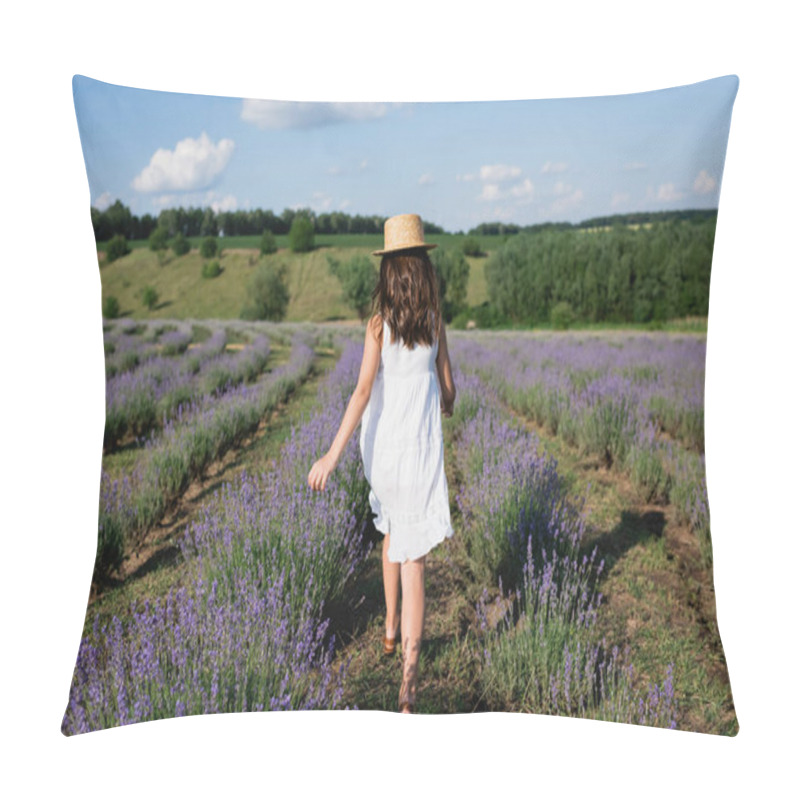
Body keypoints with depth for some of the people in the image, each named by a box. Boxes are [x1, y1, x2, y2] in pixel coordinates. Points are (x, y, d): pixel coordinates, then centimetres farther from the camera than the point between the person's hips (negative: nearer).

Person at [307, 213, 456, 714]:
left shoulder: (379, 323, -7)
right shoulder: (435, 320, -1)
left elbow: (364, 391, -16)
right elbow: (447, 382, 7)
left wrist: (334, 453, -17)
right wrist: (448, 406, 31)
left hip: (382, 442, 1)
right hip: (421, 444, -1)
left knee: (392, 531, 25)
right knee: (413, 557, -1)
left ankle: (391, 631, 40)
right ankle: (409, 675, -6)